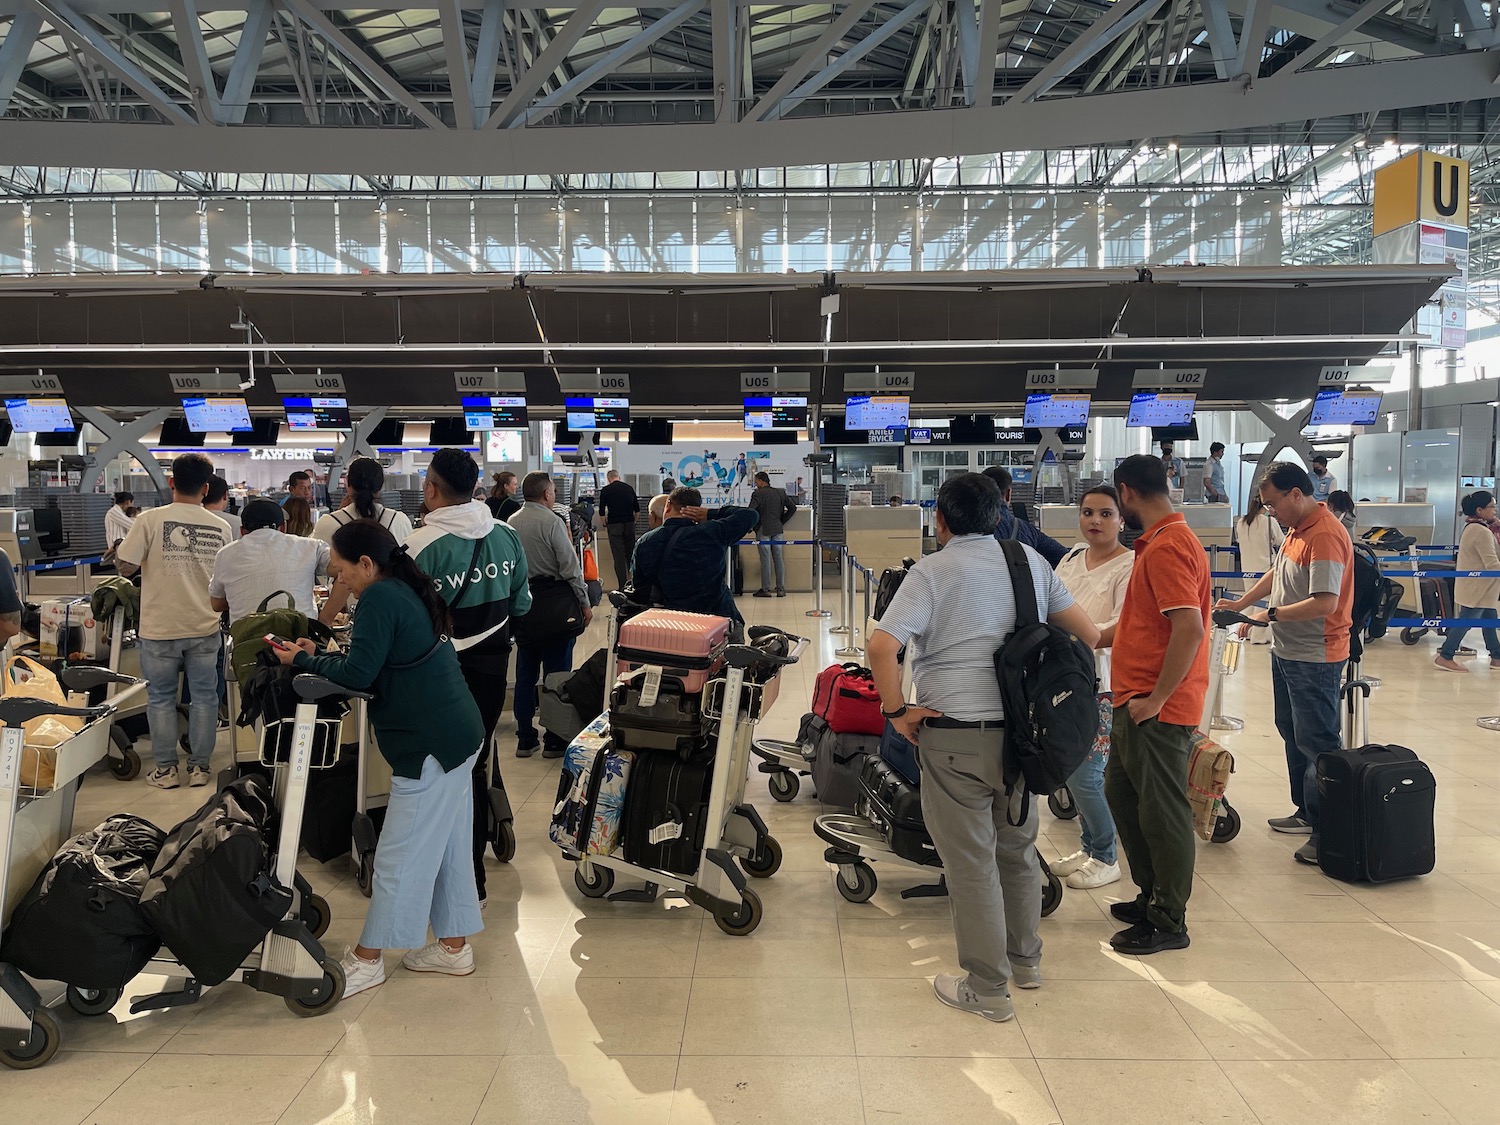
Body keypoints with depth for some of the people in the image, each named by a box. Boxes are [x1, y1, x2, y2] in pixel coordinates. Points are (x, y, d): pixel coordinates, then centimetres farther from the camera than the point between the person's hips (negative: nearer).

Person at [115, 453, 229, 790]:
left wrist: (150, 559, 12)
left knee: (161, 698, 11)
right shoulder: (220, 528, -1)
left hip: (160, 627, -1)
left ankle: (166, 768, 16)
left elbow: (125, 567, -8)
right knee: (204, 696, 11)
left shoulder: (150, 520, -9)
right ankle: (199, 766, 16)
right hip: (204, 626, 2)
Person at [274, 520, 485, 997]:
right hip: (458, 736, 10)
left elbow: (359, 674, -18)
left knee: (400, 854, 2)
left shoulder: (380, 598, -14)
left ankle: (367, 959, 14)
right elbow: (378, 664, 18)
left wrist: (302, 661, -4)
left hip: (431, 746, -10)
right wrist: (319, 656, 11)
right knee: (448, 845, 16)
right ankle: (454, 947, 26)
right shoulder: (408, 592, 15)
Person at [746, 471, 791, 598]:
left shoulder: (757, 494, -8)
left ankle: (766, 589, 1)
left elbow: (750, 511, -18)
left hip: (763, 530, -5)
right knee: (779, 559, 6)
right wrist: (782, 521, 14)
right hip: (777, 529, 5)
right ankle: (781, 589, 8)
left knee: (765, 560, -2)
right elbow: (793, 507, 10)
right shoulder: (780, 493, 9)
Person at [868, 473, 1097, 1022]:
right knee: (1018, 847, 22)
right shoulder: (1031, 561, 7)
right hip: (1021, 730, 6)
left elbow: (882, 646, -22)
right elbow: (1087, 634, 10)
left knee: (971, 861, 5)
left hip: (955, 734, -6)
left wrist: (896, 711, -10)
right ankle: (1025, 959, 38)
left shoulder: (933, 571, -9)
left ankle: (987, 988, 15)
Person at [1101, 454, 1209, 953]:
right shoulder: (1158, 542, 14)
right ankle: (1152, 896, 34)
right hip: (1135, 703, 11)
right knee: (1120, 794, 20)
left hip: (1157, 710, -11)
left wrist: (1156, 700, -22)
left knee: (1162, 813, 1)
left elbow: (1189, 629, -28)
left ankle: (1168, 923, 15)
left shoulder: (1168, 547, -19)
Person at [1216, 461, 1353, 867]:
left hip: (1315, 660, -10)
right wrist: (1242, 603, 18)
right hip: (1286, 651, 10)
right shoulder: (1298, 529, 10)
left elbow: (1326, 603, -29)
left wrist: (1271, 614, -21)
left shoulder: (1325, 536, -22)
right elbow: (1278, 573, 25)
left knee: (1316, 744, -5)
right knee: (1292, 734, 19)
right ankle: (1306, 813, 31)